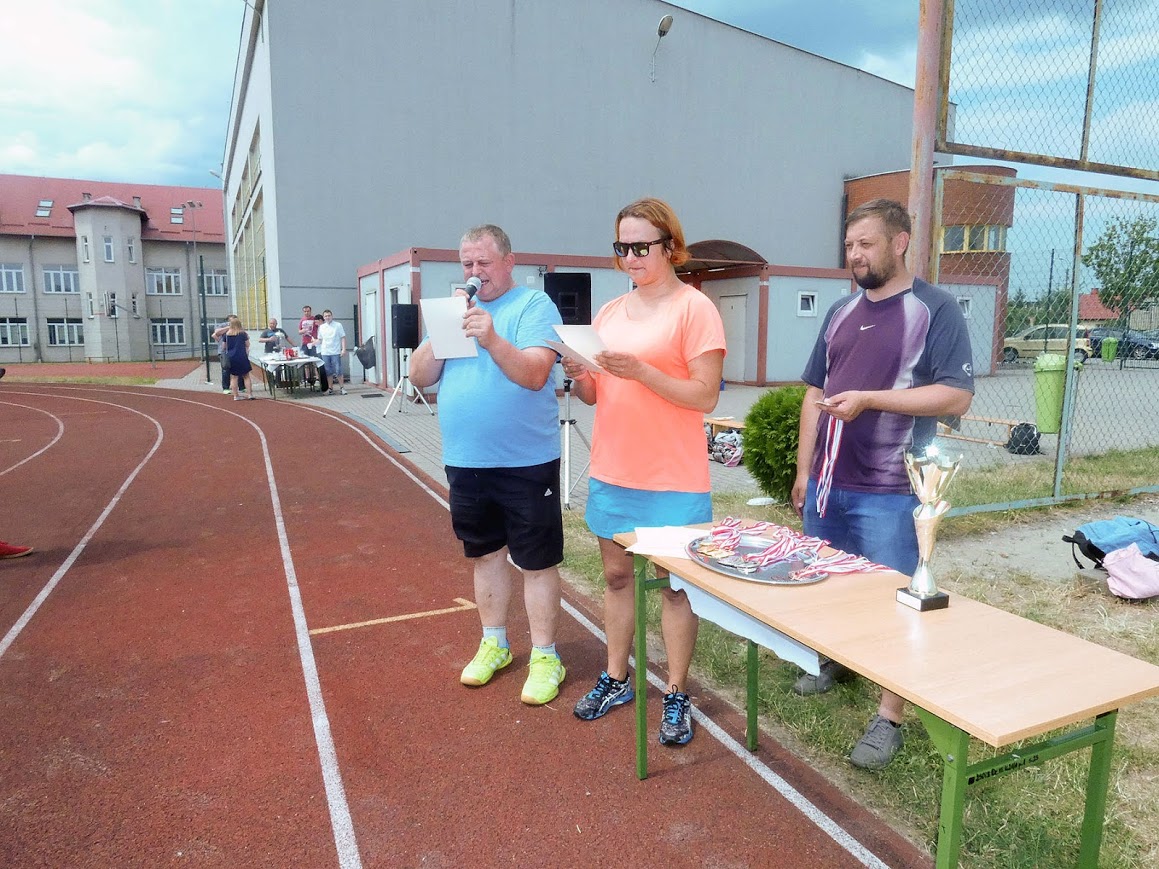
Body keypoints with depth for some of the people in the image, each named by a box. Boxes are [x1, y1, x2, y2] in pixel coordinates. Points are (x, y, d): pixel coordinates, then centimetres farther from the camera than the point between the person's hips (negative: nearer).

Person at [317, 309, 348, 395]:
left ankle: (341, 387, 7)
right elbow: (320, 340, 16)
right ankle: (330, 388, 15)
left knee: (338, 371, -2)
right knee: (328, 371, 8)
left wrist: (344, 349, -10)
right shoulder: (321, 327, 10)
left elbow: (343, 338, -2)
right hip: (325, 352, 3)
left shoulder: (338, 325, -1)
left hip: (335, 352, -3)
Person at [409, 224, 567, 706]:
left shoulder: (534, 305, -6)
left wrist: (492, 340, -33)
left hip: (526, 462, -6)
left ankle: (545, 656, 18)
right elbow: (420, 376, 5)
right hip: (465, 461, 6)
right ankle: (494, 642, 34)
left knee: (536, 561, 4)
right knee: (484, 553, 17)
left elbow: (535, 374, -20)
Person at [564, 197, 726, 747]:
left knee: (676, 584, 5)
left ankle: (676, 695, 21)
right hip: (611, 471, 6)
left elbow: (706, 396, -13)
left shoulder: (694, 308, -7)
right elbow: (594, 396, 13)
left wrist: (639, 370, -23)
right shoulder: (608, 313, 11)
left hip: (672, 477, -6)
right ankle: (615, 680, 31)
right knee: (616, 574, 15)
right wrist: (577, 375, -9)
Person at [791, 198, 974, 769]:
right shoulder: (841, 312, 11)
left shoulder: (935, 310, -7)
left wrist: (868, 399, -20)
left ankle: (889, 717, 15)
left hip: (889, 492, -6)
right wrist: (804, 470, 9)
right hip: (828, 483, 6)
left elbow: (956, 397, -14)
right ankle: (838, 660, 42)